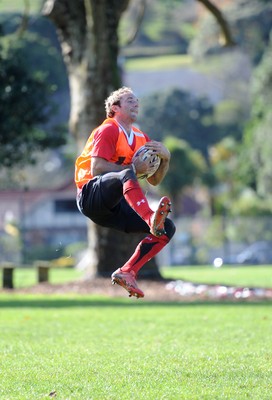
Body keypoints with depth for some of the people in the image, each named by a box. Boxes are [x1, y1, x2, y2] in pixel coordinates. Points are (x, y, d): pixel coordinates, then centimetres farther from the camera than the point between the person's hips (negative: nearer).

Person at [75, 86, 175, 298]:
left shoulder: (141, 138, 20)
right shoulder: (108, 130, -3)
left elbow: (154, 180, 20)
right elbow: (96, 168, -16)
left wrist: (165, 158, 1)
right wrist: (133, 168, -16)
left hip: (114, 206, 8)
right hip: (91, 195, -8)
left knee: (168, 227, -8)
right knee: (126, 175, -38)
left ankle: (127, 272, -17)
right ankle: (152, 220, -64)